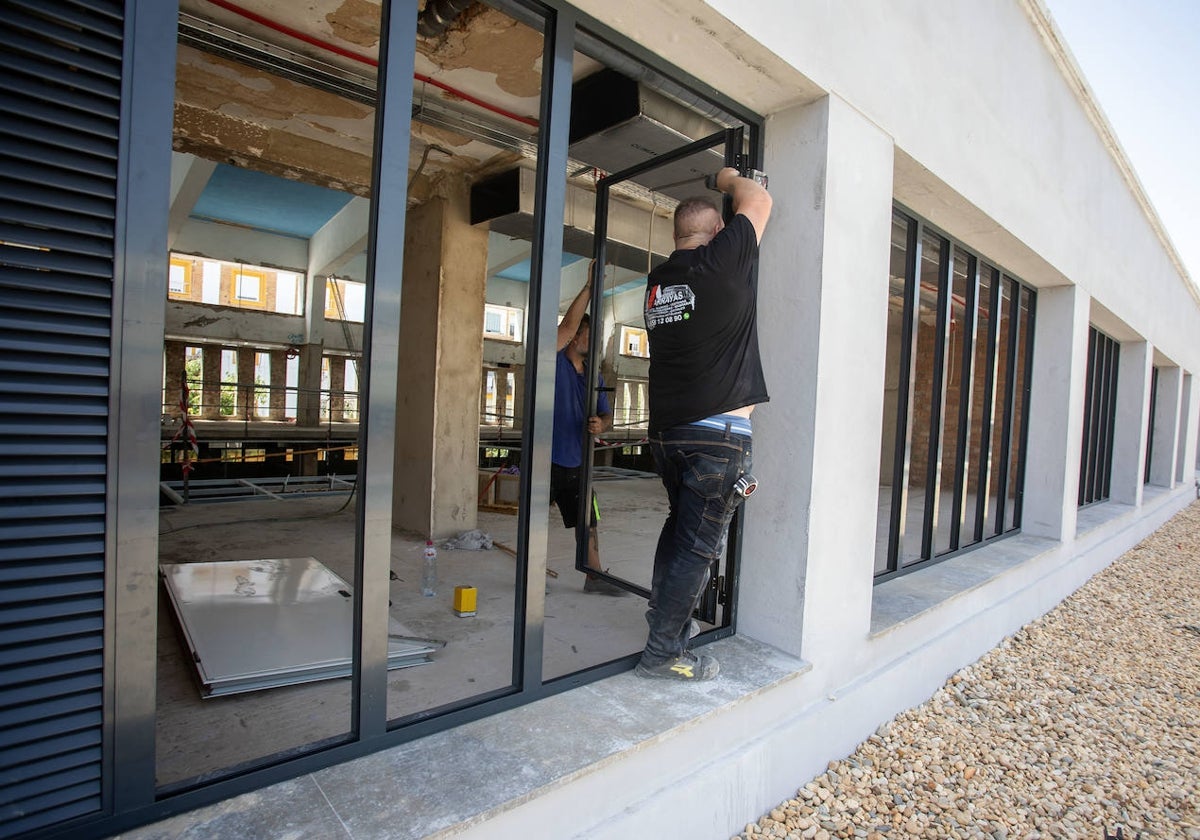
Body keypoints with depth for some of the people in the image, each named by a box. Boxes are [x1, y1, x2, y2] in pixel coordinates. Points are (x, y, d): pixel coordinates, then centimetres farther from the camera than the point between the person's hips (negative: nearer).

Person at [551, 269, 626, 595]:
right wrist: (589, 286, -21)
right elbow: (568, 325, -21)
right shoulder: (554, 364, -7)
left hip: (576, 463, 6)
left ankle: (594, 578, 25)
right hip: (545, 459, -6)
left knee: (588, 522, 11)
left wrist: (600, 424, -13)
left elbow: (607, 416, 12)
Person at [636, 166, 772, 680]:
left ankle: (663, 615, 32)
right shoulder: (722, 261, -7)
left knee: (679, 526, 21)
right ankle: (663, 652, 8)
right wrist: (729, 179, 28)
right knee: (699, 544, 0)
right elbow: (759, 200, 8)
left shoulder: (658, 280, 12)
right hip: (719, 431, -7)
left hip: (667, 428, 7)